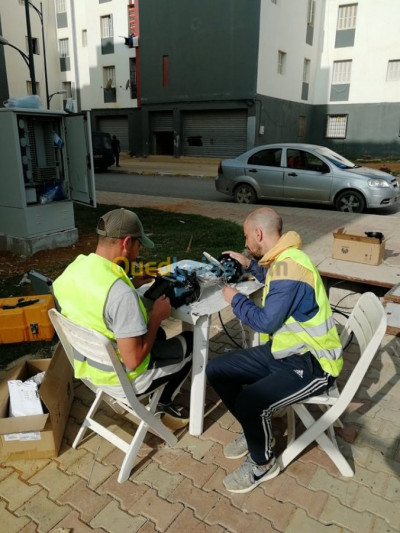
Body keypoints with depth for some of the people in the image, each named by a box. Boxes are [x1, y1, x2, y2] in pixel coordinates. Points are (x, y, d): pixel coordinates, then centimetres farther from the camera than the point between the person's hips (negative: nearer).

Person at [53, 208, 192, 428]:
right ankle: (163, 405, 27)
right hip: (123, 378, -7)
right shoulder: (122, 294, -35)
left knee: (157, 334, 30)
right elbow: (133, 361, -29)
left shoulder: (71, 270, -10)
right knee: (191, 341, 14)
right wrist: (157, 316, -17)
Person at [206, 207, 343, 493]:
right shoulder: (283, 260, 6)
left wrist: (236, 299, -7)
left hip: (311, 364, -10)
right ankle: (257, 431, 21)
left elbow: (265, 322, -23)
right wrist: (250, 264, 22)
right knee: (217, 370, 4)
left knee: (248, 403, -30)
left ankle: (263, 464, 3)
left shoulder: (289, 267, -26)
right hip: (283, 350, 10)